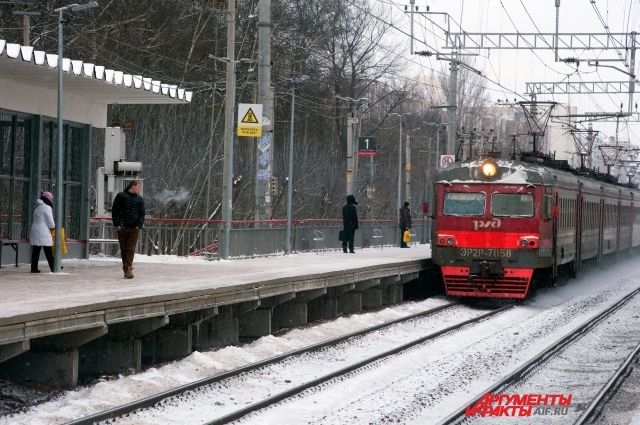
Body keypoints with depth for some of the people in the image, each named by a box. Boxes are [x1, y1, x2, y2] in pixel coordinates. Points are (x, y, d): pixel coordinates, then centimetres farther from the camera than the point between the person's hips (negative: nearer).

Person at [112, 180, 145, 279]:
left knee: (131, 249, -9)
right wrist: (117, 224, -6)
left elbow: (142, 213, 13)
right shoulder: (121, 196, 4)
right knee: (123, 249, 3)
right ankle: (126, 269, 9)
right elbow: (114, 211, 2)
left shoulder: (140, 199, 13)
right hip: (122, 228, -1)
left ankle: (128, 268, -17)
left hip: (134, 228, 1)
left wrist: (139, 225, -1)